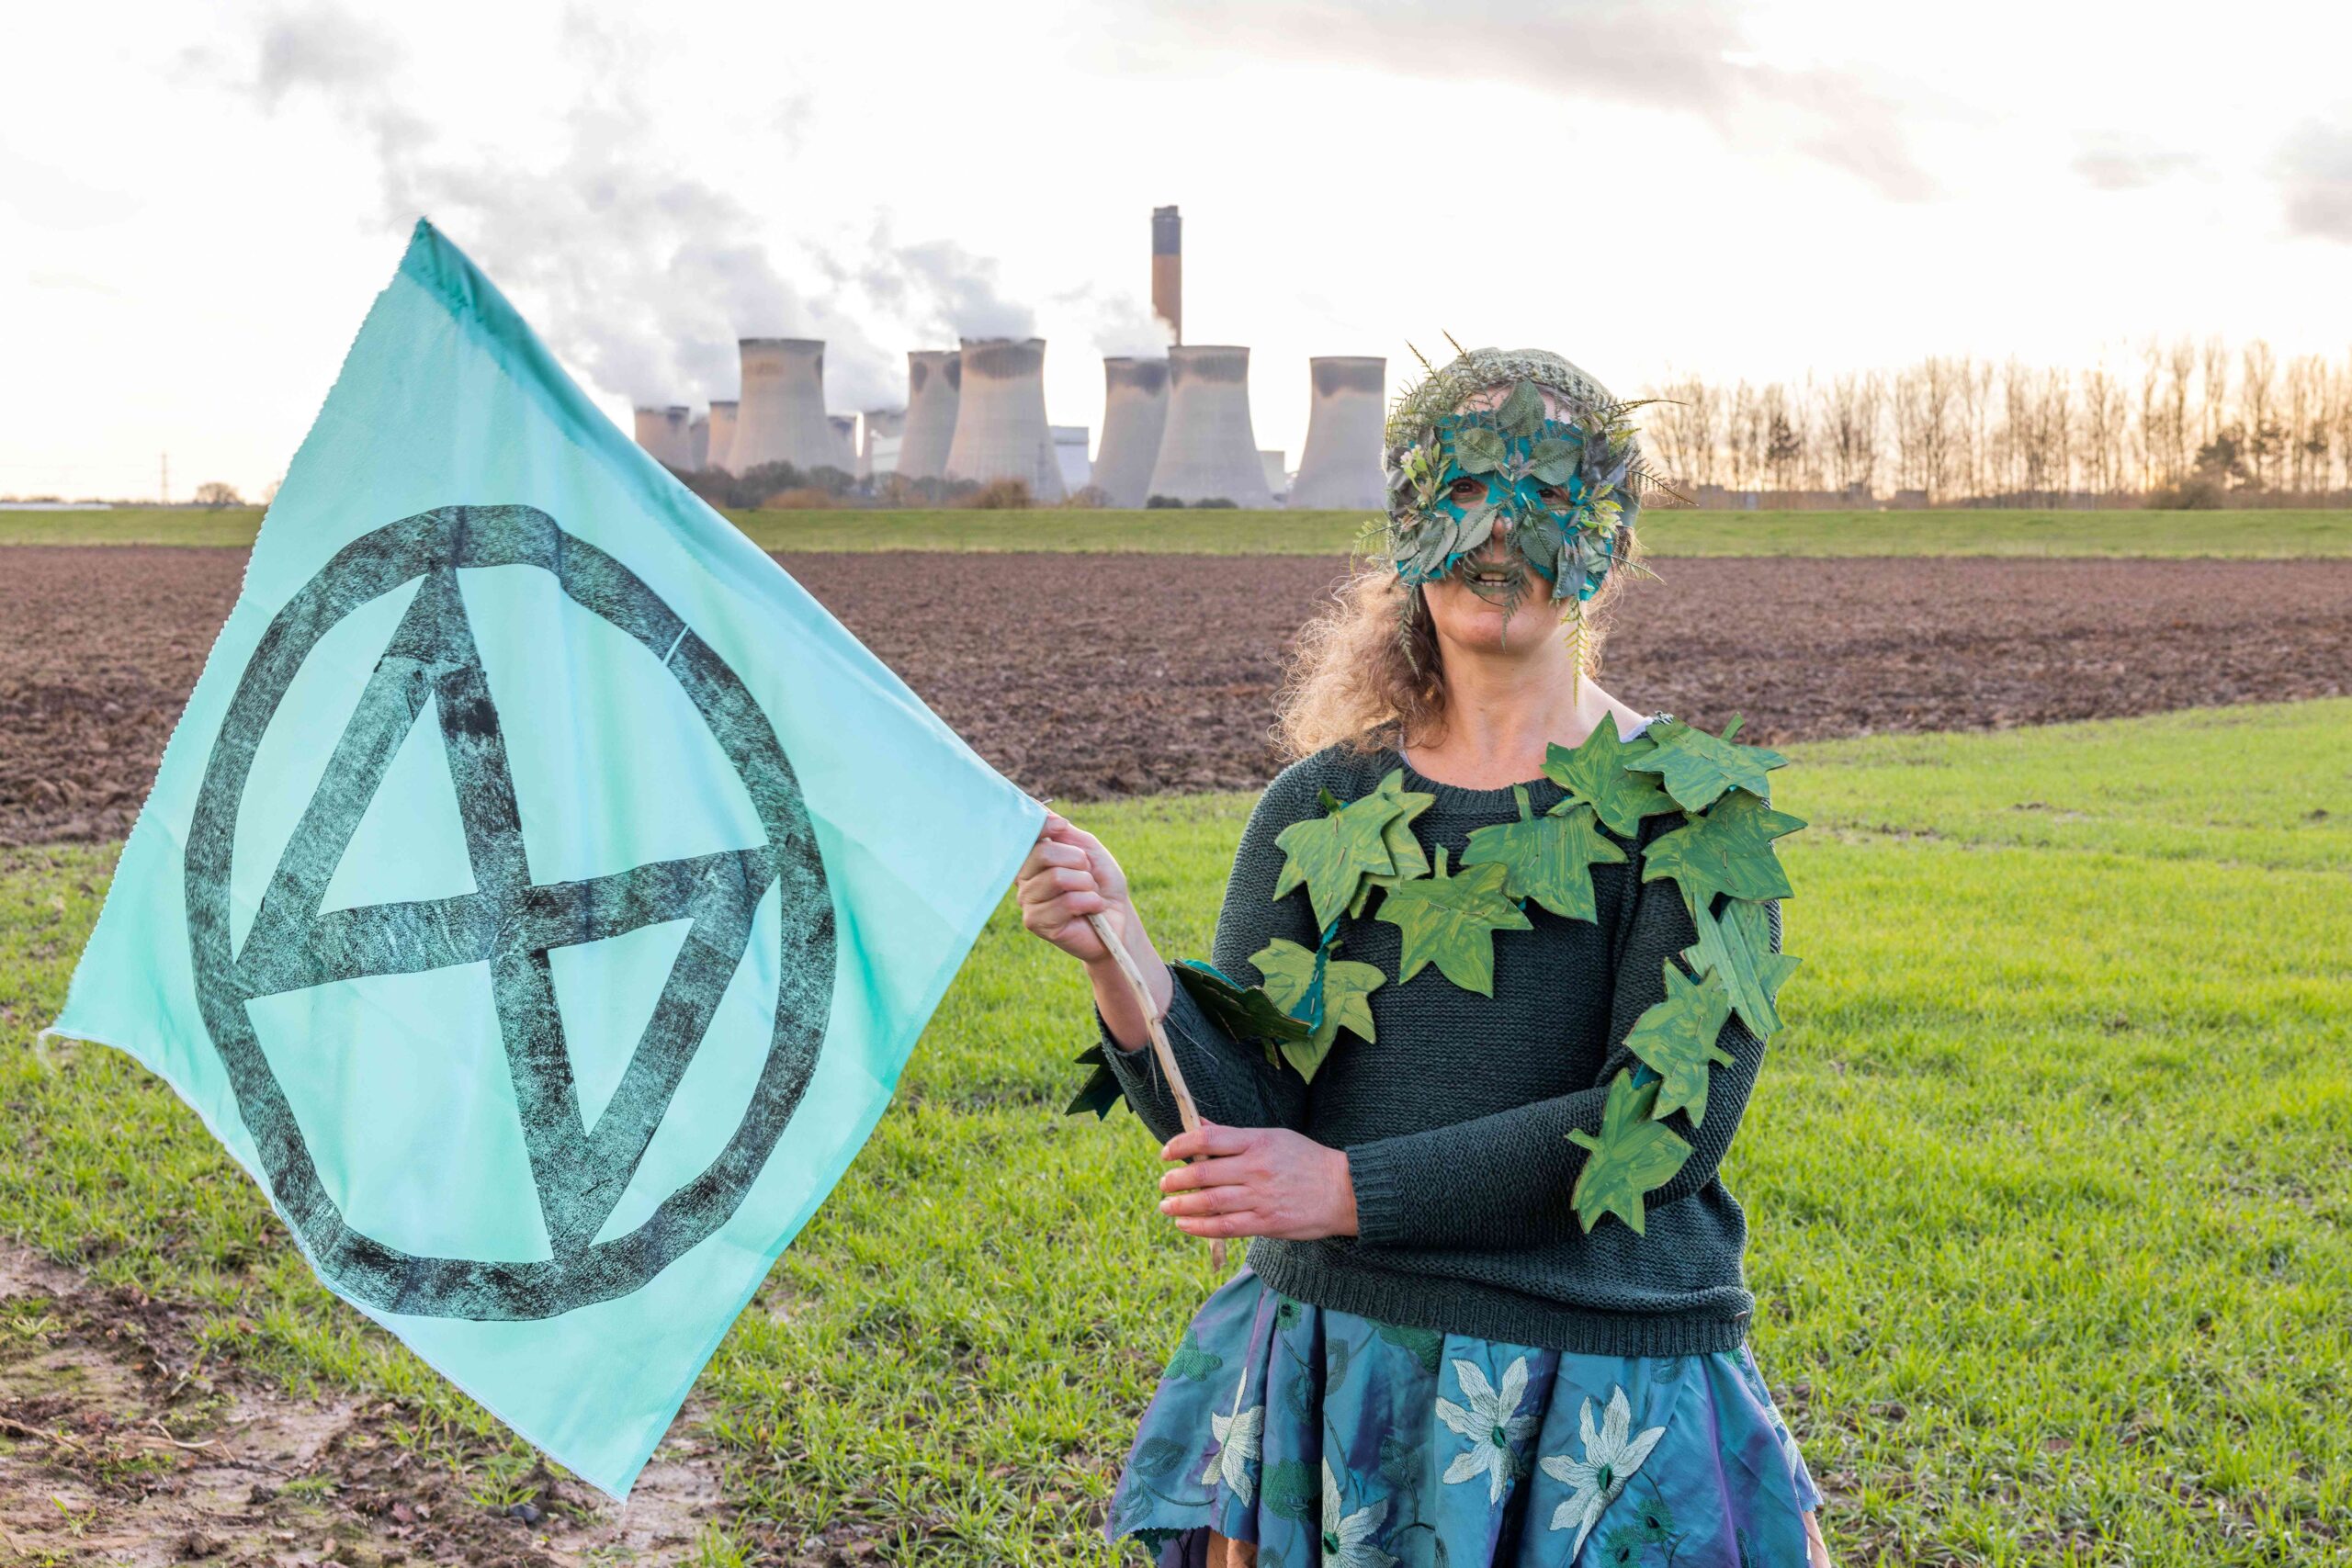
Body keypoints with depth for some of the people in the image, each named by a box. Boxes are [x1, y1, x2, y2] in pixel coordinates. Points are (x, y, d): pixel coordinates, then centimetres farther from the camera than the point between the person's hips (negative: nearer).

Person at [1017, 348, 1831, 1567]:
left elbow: (1668, 1120, -15)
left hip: (1600, 1405, -2)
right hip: (1331, 1362, 3)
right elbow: (1233, 1122, -3)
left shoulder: (1689, 806, -5)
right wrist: (1120, 961, -22)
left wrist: (1350, 1187, -17)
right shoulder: (1322, 807, 4)